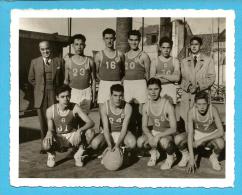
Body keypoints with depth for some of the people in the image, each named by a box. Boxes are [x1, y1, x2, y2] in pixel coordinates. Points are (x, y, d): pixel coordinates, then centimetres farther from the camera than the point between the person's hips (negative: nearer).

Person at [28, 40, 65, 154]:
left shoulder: (59, 61, 4)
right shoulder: (34, 62, 7)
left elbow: (64, 78, 10)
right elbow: (31, 79, 16)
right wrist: (40, 88, 11)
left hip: (55, 94, -1)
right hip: (41, 96, 2)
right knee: (43, 121, 5)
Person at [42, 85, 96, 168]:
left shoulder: (75, 108, -16)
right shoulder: (50, 110, -14)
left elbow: (91, 122, -21)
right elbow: (50, 129, -3)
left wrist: (80, 130, -40)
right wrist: (49, 133, -29)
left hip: (73, 136, 1)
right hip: (58, 138, 0)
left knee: (90, 132, -28)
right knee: (46, 144, -35)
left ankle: (79, 154, 0)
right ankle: (51, 154, 6)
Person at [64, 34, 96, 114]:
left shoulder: (89, 61, 3)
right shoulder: (69, 61, 4)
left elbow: (93, 80, 7)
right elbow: (66, 80, 8)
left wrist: (94, 95, 3)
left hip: (86, 92, 0)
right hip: (73, 92, 0)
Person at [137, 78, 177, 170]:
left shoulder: (167, 106, -22)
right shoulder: (146, 106, -8)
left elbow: (173, 128, -22)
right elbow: (144, 126, 0)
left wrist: (158, 136, -32)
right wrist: (150, 137, -21)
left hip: (167, 134, -4)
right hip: (154, 132, 4)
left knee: (164, 142, -38)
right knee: (140, 142, -24)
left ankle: (171, 156, -1)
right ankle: (154, 152, 11)